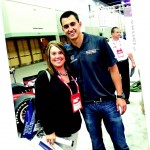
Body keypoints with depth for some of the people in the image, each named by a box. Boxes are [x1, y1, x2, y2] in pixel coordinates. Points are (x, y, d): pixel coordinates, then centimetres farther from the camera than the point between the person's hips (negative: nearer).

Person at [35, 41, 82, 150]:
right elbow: (40, 107, -17)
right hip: (59, 129, -6)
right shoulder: (44, 77, -15)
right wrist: (49, 131, -17)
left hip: (75, 124, 6)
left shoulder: (71, 72, 4)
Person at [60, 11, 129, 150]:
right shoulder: (67, 52, -1)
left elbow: (113, 69, -4)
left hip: (108, 101, -2)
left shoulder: (99, 42, -8)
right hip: (87, 105, 2)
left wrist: (120, 96, -6)